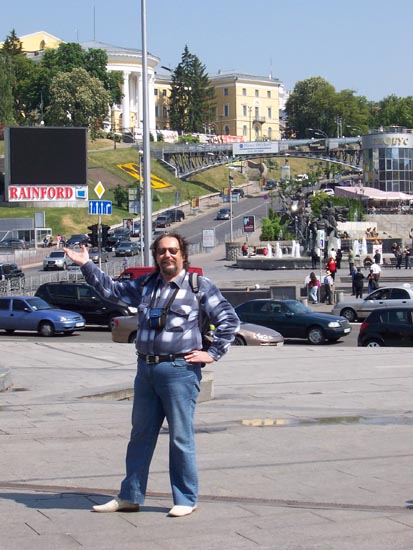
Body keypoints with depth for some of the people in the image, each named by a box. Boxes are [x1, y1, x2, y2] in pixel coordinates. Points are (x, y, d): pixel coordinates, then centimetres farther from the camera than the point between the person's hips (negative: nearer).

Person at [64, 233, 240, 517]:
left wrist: (213, 353, -5)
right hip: (146, 369, 6)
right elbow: (112, 289, 26)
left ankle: (186, 500, 10)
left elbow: (229, 320, 0)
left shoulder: (200, 286, -1)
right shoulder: (145, 285, 14)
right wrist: (87, 265, 19)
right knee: (140, 435, 12)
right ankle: (130, 496, 21)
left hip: (180, 370, -6)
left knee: (181, 438, -1)